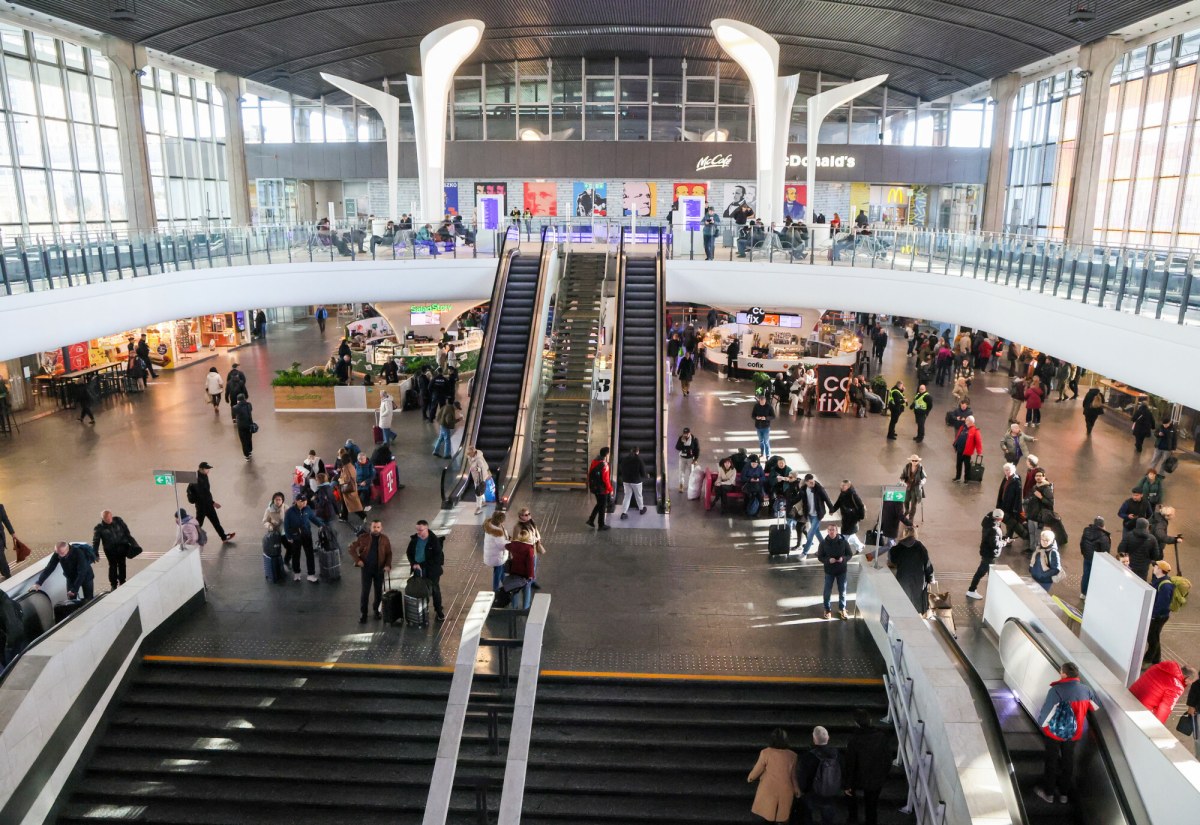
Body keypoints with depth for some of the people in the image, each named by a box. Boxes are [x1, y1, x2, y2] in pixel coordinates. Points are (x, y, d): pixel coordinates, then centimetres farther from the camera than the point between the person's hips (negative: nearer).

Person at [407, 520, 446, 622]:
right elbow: (409, 552, 6)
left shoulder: (434, 540, -15)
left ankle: (439, 610, 18)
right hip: (418, 568, 3)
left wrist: (425, 565, -18)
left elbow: (437, 556, -14)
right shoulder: (414, 539, -3)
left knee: (435, 590, 6)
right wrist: (414, 563, -9)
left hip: (431, 569, -3)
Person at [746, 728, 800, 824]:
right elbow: (793, 775, 2)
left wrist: (750, 777, 17)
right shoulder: (792, 755, -7)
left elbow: (758, 769, -3)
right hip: (785, 791, 2)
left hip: (769, 789, -2)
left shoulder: (766, 752, -14)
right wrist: (796, 789, 18)